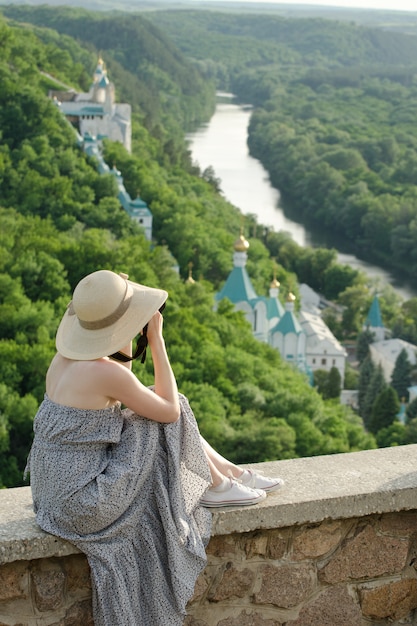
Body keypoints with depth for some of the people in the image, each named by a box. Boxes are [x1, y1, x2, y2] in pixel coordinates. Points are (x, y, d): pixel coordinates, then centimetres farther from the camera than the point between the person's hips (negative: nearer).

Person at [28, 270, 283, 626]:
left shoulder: (66, 357, 2)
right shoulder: (107, 372, -23)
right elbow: (169, 409, -8)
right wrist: (156, 340, -7)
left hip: (57, 491, 9)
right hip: (85, 501, -9)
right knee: (170, 419, -1)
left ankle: (235, 474, 27)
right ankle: (217, 486, 20)